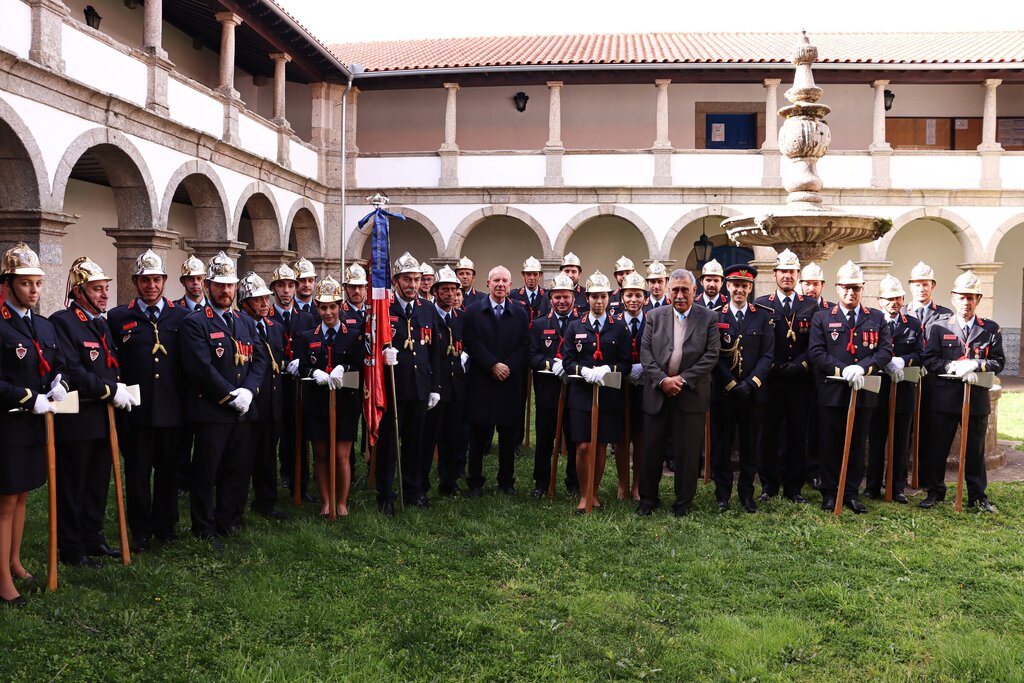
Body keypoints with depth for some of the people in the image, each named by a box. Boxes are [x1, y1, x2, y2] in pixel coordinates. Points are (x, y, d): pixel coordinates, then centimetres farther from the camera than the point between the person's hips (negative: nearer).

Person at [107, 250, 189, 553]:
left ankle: (166, 526, 27)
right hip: (135, 411, -1)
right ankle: (141, 531, 21)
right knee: (137, 473, 8)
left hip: (172, 411, 1)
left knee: (168, 471, 12)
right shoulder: (118, 317, 3)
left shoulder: (181, 316, 7)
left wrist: (189, 404, 2)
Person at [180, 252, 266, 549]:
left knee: (237, 469, 12)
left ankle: (228, 521, 27)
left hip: (243, 411, 6)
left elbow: (259, 360, 8)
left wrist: (248, 391, -8)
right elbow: (202, 368, -15)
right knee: (206, 472, 2)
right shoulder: (194, 323, -6)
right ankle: (204, 530, 13)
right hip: (211, 411, -6)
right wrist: (231, 395, -16)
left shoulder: (247, 322, 15)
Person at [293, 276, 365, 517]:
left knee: (341, 456, -2)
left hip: (345, 404, -2)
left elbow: (359, 366, -5)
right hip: (316, 404, 2)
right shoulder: (306, 338, 10)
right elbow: (301, 368, 0)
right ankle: (326, 502, 20)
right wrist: (315, 372, -20)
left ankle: (342, 503, 13)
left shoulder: (354, 335, 5)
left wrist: (342, 368, -23)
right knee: (321, 456, 8)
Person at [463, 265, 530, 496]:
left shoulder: (520, 314, 10)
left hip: (510, 384, 2)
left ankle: (507, 481, 19)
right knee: (478, 435, 3)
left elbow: (524, 347, 4)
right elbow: (472, 344, -5)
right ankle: (475, 482, 12)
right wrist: (493, 365, -13)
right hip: (481, 383, -2)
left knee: (508, 435, 7)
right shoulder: (473, 311, 4)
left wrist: (508, 367, -10)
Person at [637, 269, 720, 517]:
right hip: (657, 392, 2)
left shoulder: (709, 318, 1)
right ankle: (648, 498, 22)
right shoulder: (655, 316, 7)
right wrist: (662, 379, -12)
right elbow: (645, 351, 1)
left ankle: (683, 502, 19)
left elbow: (711, 355, -5)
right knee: (651, 449, 7)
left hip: (691, 395, -2)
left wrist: (683, 379, -12)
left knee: (687, 452, 4)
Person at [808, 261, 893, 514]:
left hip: (864, 392, 2)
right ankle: (829, 493, 14)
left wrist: (863, 367, -19)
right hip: (831, 392, -2)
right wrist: (843, 370, -18)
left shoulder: (877, 319, 9)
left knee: (857, 445, 9)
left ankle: (852, 493, 18)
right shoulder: (821, 318, 4)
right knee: (830, 444, 4)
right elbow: (815, 353, -6)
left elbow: (886, 351, -1)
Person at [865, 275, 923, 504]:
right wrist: (886, 363, -23)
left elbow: (920, 354, 0)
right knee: (876, 441, 6)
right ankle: (873, 487, 14)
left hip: (904, 391, 2)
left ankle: (898, 487, 18)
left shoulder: (914, 325, 7)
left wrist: (902, 361, -18)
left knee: (901, 442, 9)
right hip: (878, 390, -2)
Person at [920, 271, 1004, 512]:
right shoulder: (939, 326, 1)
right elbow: (929, 361, -5)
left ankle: (977, 495, 24)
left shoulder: (991, 329, 5)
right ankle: (935, 492, 20)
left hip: (977, 399, 1)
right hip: (944, 399, -1)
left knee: (975, 450, 11)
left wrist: (975, 364, -17)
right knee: (937, 448, 6)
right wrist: (954, 367, -20)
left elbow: (999, 362, 0)